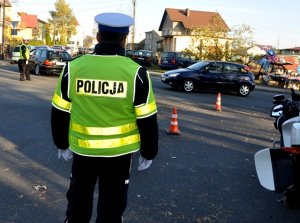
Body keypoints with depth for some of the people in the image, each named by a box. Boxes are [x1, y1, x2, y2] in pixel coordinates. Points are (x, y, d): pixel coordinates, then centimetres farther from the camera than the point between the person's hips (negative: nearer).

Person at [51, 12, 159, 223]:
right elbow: (147, 120, -8)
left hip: (83, 149, 2)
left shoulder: (74, 67, -7)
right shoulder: (135, 73, -12)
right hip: (119, 151, -1)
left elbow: (60, 113, 1)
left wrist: (62, 144, 16)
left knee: (78, 200, 22)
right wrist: (148, 153, 6)